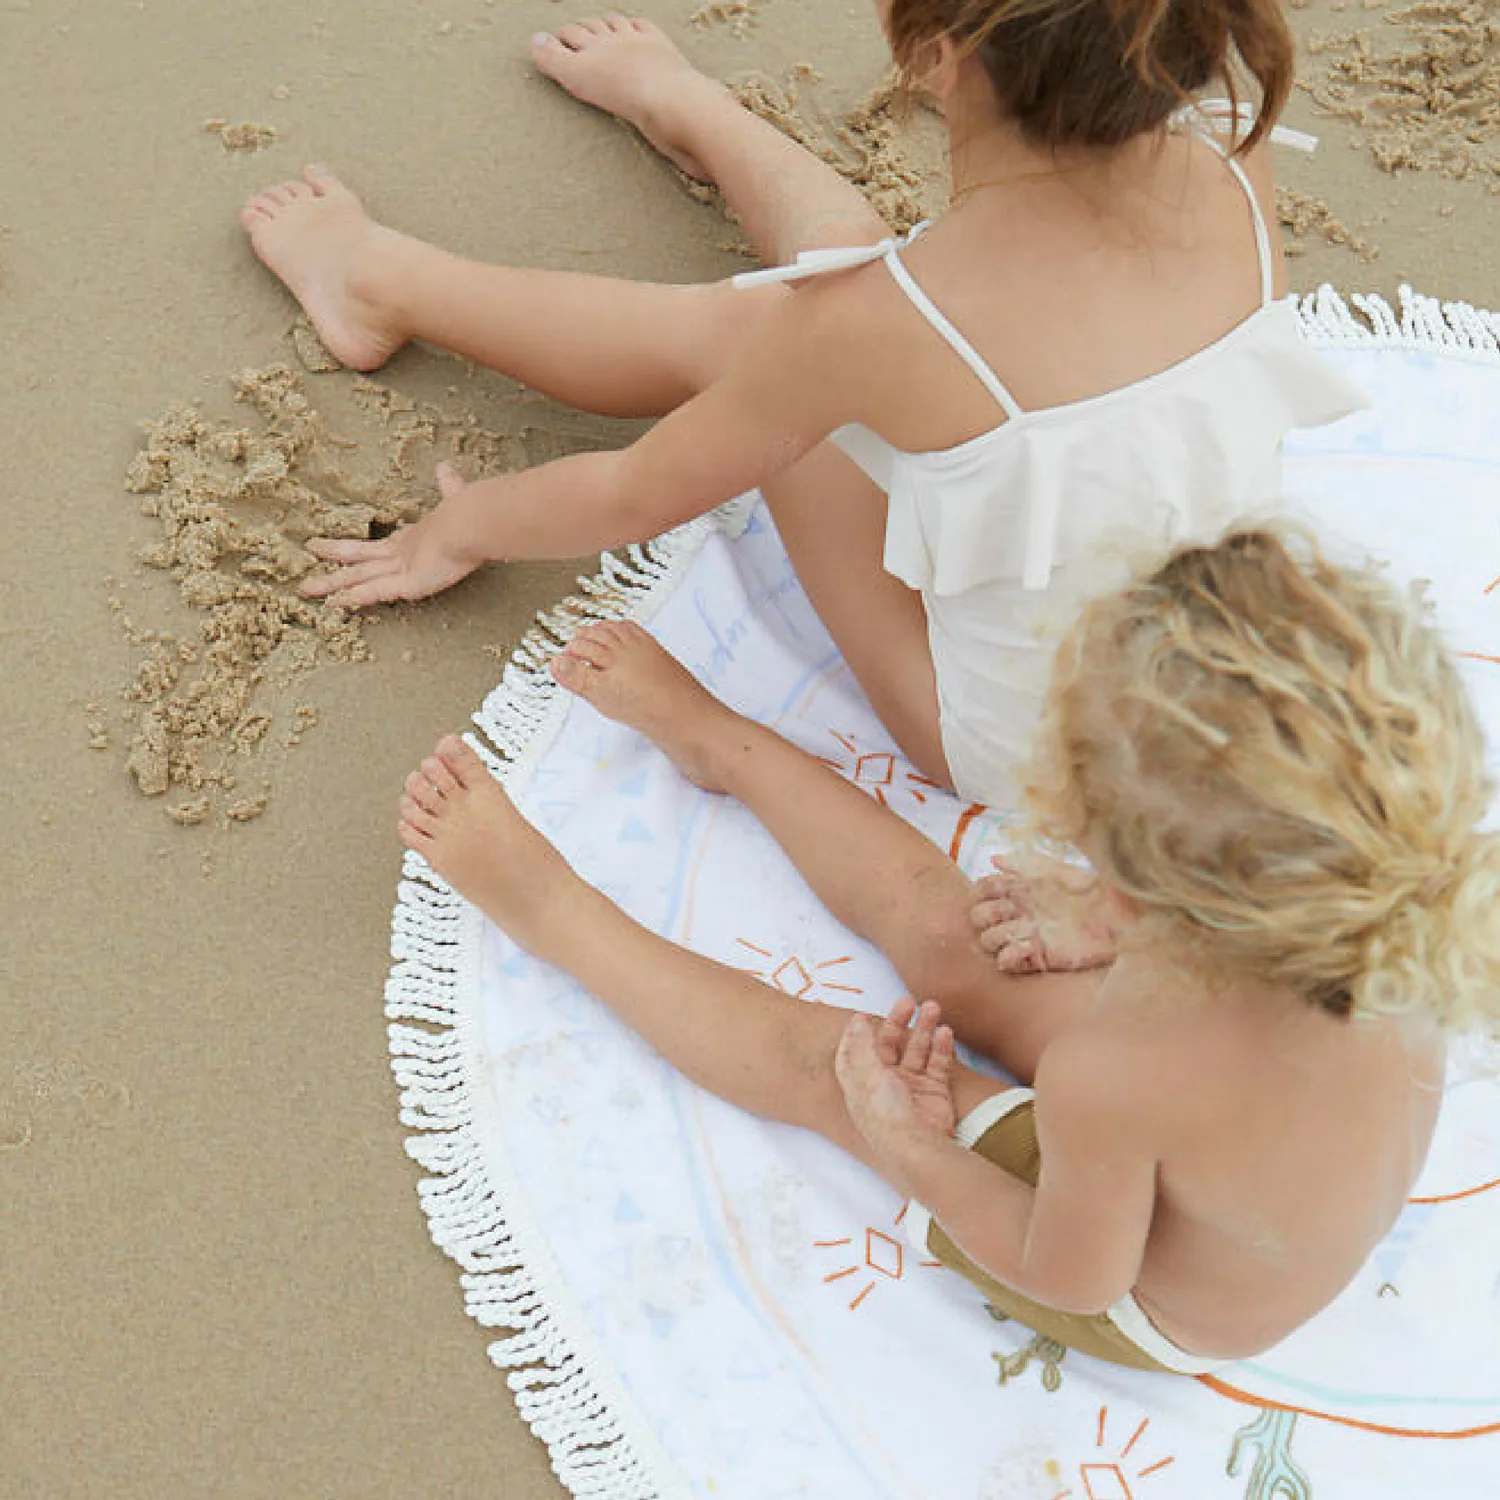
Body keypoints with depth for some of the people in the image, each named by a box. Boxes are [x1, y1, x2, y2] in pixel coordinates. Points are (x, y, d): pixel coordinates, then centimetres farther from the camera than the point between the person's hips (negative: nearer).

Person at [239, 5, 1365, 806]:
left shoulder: (875, 320, -33)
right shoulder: (1231, 178, -20)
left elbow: (638, 494, -11)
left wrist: (461, 528, 5)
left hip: (1035, 750, -5)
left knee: (723, 331, 7)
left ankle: (387, 280, 33)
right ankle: (682, 107, 51)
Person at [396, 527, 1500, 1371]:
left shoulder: (1108, 1076, -47)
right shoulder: (1394, 913, -32)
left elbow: (1072, 1277, -24)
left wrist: (911, 1150, -12)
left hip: (1161, 1315, -5)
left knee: (820, 1060, 6)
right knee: (949, 941, 12)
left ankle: (542, 903, 27)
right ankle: (715, 739, 32)